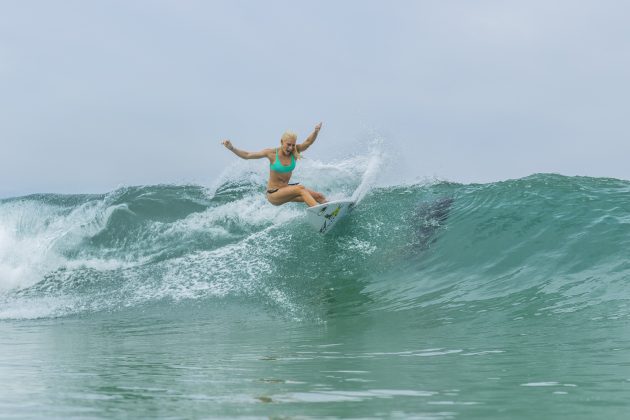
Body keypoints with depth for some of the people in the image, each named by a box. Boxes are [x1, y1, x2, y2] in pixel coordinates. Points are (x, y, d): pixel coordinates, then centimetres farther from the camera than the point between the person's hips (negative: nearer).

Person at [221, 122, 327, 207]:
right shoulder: (272, 153, -13)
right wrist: (232, 148, -24)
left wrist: (315, 132, -42)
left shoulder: (294, 151, -4)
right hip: (273, 193, -6)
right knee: (301, 189, -30)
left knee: (319, 197, -7)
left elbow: (308, 142, -22)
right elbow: (247, 155, -12)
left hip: (286, 189, 6)